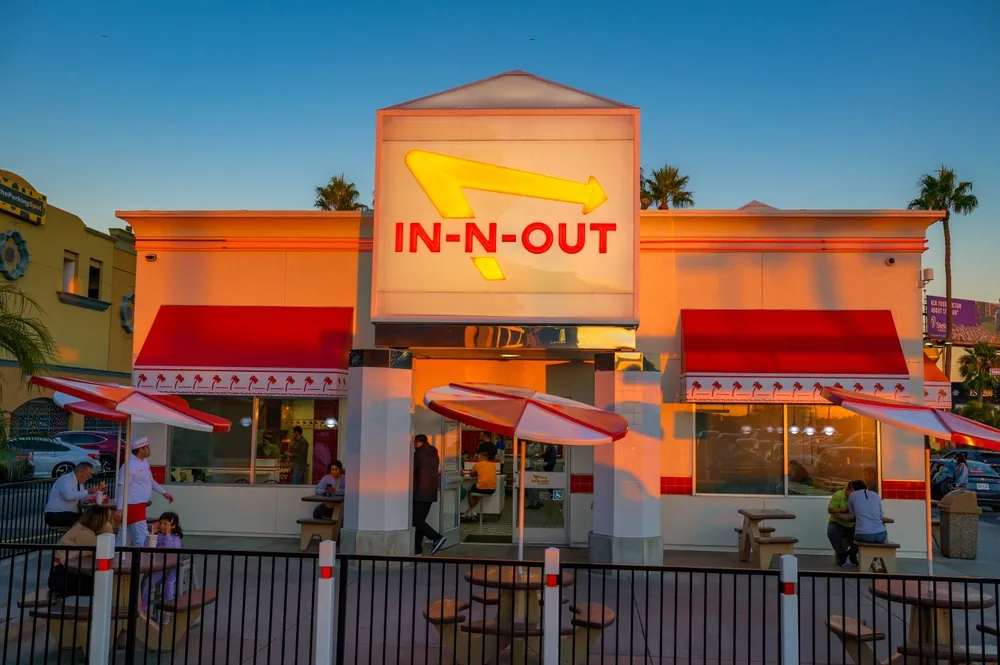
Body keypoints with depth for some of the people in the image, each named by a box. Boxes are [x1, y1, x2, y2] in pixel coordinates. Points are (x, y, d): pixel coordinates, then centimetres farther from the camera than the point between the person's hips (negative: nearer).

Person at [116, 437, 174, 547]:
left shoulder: (144, 462, 11)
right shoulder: (130, 465, -19)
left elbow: (150, 481, 23)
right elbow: (121, 487, -20)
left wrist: (164, 492, 19)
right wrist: (120, 509, -23)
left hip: (139, 506, 10)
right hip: (133, 506, -10)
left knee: (126, 539, 16)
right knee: (143, 539, -7)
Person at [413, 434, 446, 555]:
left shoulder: (418, 454, -10)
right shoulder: (434, 454, 13)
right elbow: (438, 471, 21)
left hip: (420, 492, -8)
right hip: (431, 492, 8)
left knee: (416, 520, -7)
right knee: (420, 519, 10)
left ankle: (437, 537, -20)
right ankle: (417, 549, 9)